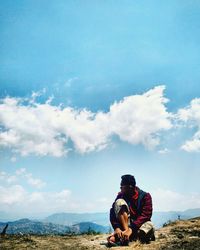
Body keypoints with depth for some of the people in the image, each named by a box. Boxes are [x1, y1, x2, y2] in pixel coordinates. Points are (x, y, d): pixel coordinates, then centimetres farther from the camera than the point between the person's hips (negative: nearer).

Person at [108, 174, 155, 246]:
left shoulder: (145, 196, -9)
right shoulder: (121, 195, -2)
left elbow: (145, 215, -20)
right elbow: (113, 213, -8)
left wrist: (131, 229, -32)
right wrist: (116, 228, -26)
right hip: (124, 225, 2)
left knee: (149, 225, -35)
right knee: (119, 202, -20)